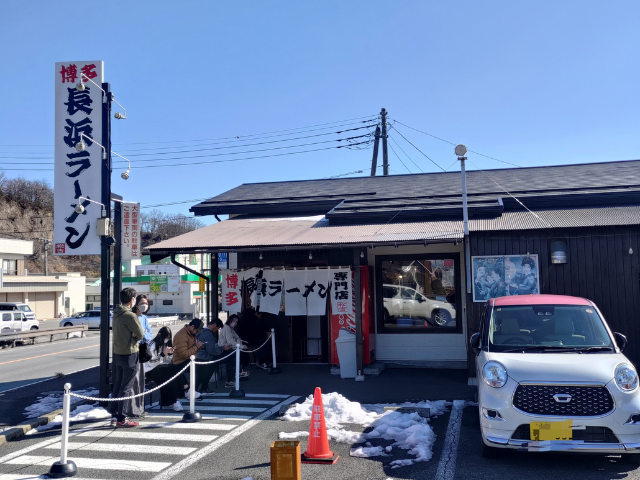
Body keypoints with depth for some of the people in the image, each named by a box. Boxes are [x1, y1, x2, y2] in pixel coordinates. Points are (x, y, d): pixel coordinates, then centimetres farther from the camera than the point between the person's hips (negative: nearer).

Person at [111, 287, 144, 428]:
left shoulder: (116, 313, 7)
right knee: (126, 387, -2)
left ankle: (115, 415, 21)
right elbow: (140, 335, -14)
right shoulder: (130, 315, -19)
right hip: (129, 354, -8)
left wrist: (131, 334, -1)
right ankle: (122, 418, 3)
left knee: (118, 385, 14)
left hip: (117, 353, 8)